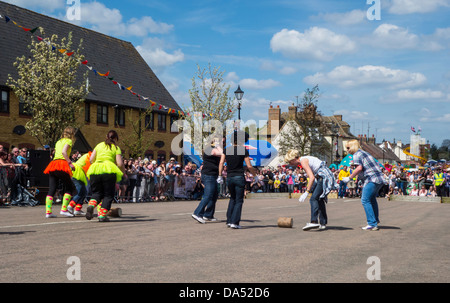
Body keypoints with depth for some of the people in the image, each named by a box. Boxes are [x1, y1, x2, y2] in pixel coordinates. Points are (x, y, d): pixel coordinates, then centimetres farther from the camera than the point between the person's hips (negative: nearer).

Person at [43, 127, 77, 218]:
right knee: (70, 187, 2)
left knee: (51, 189, 3)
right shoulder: (68, 141, 5)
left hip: (53, 163, 7)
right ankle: (64, 209, -7)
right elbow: (63, 151, -11)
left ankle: (48, 211, -5)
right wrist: (70, 162, -13)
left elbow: (56, 152, 20)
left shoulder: (59, 141, 27)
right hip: (61, 164, -7)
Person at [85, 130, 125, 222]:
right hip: (108, 170, -3)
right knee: (108, 194, 8)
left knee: (97, 192, 16)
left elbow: (91, 159, 14)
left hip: (95, 170, 3)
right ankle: (102, 215, -6)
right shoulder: (116, 148, 10)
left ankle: (91, 205, -15)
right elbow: (120, 164, -1)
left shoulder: (99, 145, 20)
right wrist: (123, 173, 17)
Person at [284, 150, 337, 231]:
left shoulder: (303, 161, -14)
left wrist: (306, 192, -26)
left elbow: (312, 177, -24)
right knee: (319, 199, 16)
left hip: (323, 177, -11)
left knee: (314, 199, -18)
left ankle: (314, 222, -30)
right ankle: (322, 223, 20)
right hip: (322, 178, 11)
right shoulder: (305, 159, 16)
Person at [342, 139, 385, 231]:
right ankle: (376, 219, 37)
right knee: (372, 198, 27)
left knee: (365, 200, -8)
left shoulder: (357, 154, -3)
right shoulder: (364, 153, 24)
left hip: (372, 179, -10)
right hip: (380, 179, 10)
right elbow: (377, 166, 25)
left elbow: (359, 168, -19)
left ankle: (372, 224, -12)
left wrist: (349, 178, -12)